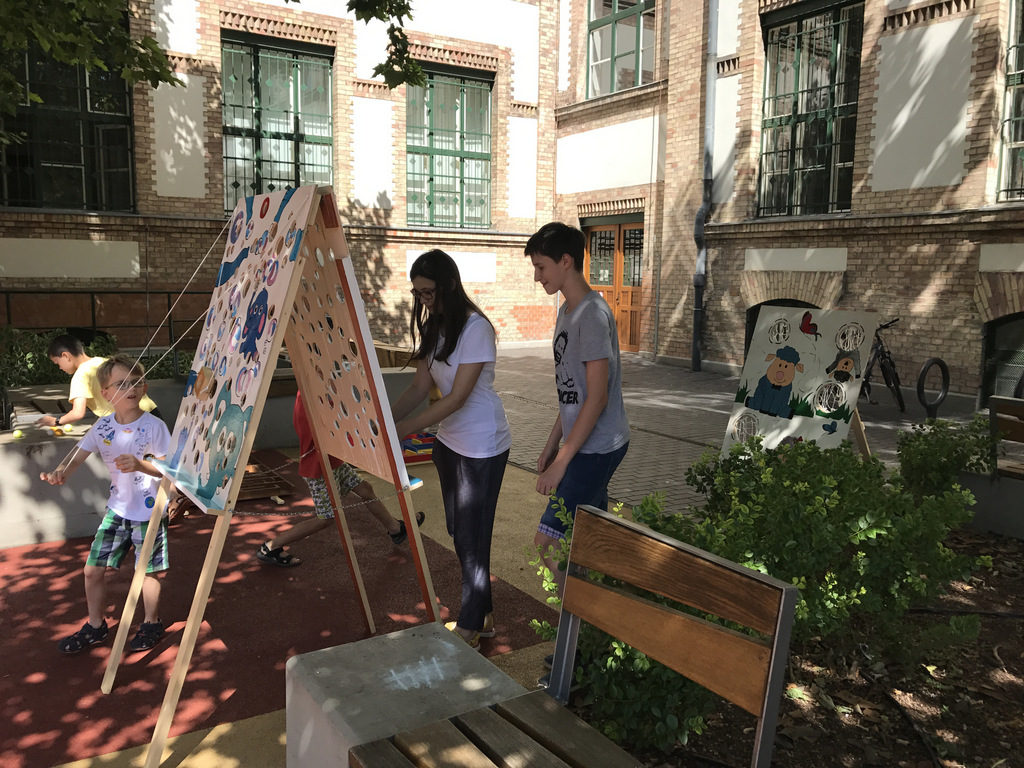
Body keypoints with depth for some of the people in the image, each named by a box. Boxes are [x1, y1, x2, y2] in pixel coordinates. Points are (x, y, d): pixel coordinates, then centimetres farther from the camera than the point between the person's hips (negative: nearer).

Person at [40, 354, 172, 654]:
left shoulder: (153, 426, -15)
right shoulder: (103, 426, -2)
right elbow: (77, 457, -1)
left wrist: (141, 465, -31)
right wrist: (60, 472, -23)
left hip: (149, 511, -5)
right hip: (117, 508, 5)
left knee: (148, 571, 7)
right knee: (93, 569, 11)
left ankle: (152, 623, 31)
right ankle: (95, 626, 33)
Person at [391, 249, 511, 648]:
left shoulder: (475, 328, -20)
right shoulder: (432, 328, 6)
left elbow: (457, 397, -24)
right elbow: (420, 386, 4)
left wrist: (402, 429, -26)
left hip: (482, 446, -9)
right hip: (449, 440, 9)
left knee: (471, 535, 1)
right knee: (458, 530, 15)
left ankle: (470, 628, 17)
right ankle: (482, 614, 30)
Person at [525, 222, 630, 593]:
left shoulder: (593, 315, -19)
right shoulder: (567, 311, 12)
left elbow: (597, 398, -22)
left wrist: (561, 461, -20)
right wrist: (552, 444, 18)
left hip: (597, 448, -9)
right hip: (589, 446, 10)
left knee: (547, 541, -8)